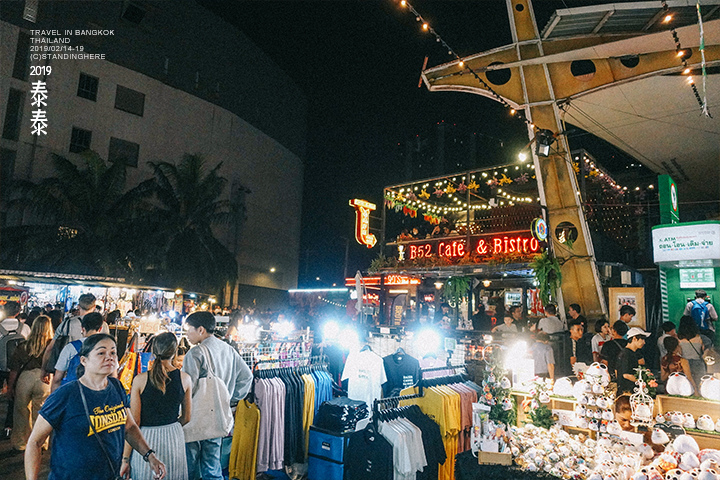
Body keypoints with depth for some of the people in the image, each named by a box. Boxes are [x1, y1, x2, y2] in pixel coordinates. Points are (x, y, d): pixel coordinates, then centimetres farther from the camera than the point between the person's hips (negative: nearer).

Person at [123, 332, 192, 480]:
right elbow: (186, 418, 5)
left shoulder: (140, 380, -11)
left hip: (146, 437, -2)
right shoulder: (185, 379, -6)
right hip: (174, 437, 2)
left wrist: (125, 457, 1)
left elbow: (134, 422, -8)